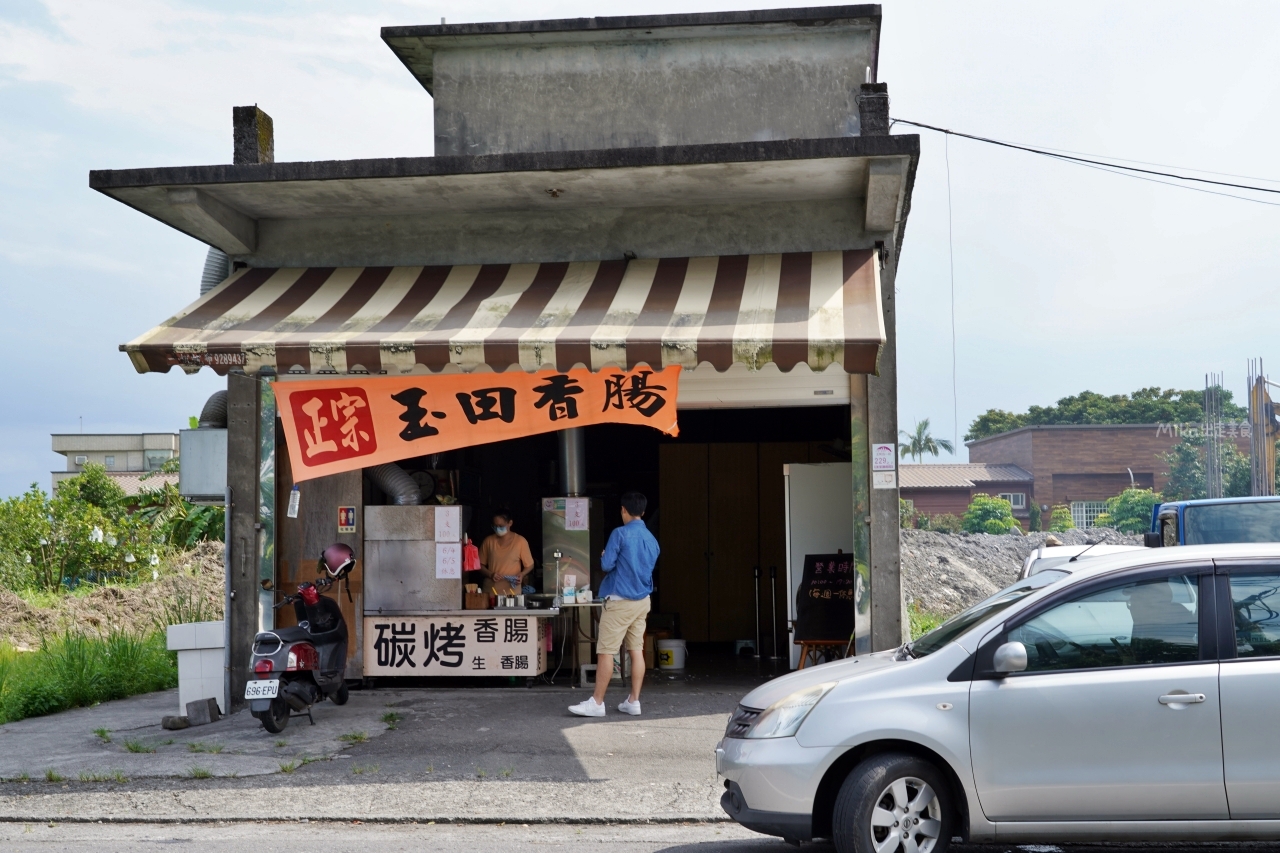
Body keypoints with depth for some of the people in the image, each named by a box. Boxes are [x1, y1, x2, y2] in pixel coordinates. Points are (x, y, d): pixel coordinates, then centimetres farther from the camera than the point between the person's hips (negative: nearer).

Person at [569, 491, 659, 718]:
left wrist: (603, 557, 8)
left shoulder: (620, 534, -13)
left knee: (605, 651, -2)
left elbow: (607, 565, -13)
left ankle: (597, 702, 0)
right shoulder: (652, 539, 8)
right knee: (637, 650, 8)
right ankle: (633, 701, 9)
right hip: (643, 600, 7)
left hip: (620, 601, -7)